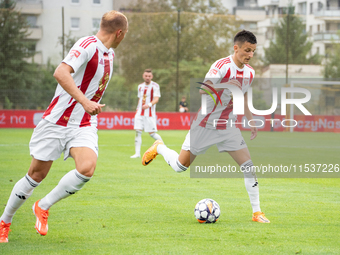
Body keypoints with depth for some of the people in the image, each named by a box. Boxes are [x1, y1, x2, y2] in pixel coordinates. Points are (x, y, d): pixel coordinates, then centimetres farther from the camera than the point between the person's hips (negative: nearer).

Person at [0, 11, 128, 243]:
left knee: (87, 169, -21)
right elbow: (61, 73, -31)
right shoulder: (88, 45, -16)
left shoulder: (110, 55, 11)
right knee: (37, 174, 2)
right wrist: (84, 101, -37)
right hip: (57, 121, -6)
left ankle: (43, 207, 0)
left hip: (85, 126, 6)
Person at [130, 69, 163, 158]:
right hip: (140, 113, 5)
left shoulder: (155, 86, -5)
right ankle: (137, 153, -6)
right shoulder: (140, 86, 13)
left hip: (150, 113, -5)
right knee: (138, 132, -6)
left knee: (152, 133, -3)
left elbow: (156, 99, -15)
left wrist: (149, 105, -32)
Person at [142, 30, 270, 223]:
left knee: (249, 167, -9)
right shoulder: (223, 66, -20)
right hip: (206, 125, -5)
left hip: (229, 127, 5)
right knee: (180, 166, 3)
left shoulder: (250, 72, 3)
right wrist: (226, 86, -41)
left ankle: (257, 212, -4)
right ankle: (159, 148, 35)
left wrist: (251, 121, 14)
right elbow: (203, 90, -29)